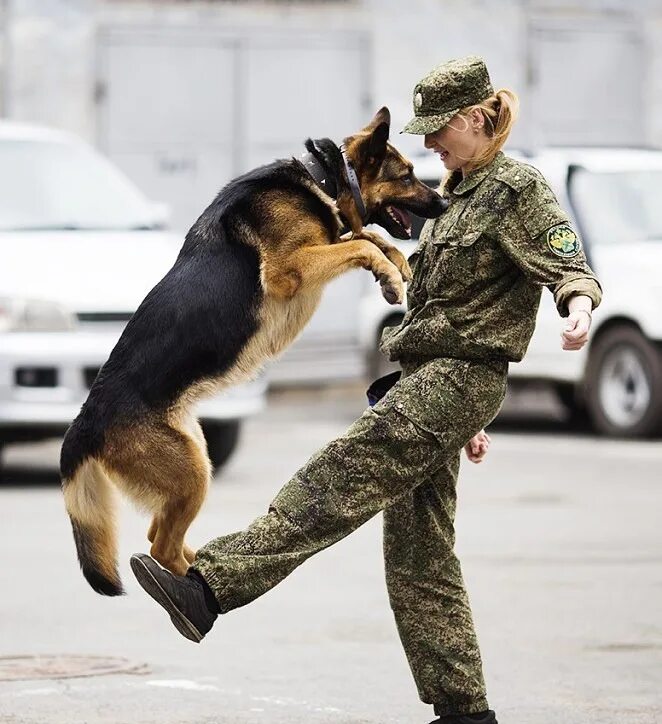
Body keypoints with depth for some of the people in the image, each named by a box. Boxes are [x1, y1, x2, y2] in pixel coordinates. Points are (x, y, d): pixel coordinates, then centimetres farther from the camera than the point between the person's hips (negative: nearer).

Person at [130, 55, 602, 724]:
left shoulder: (518, 189, -5)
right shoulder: (454, 195, 23)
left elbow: (565, 262, -18)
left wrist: (578, 304, -43)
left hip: (459, 379, -10)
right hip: (426, 378, 10)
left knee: (338, 480, -22)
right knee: (419, 554, 5)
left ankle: (209, 585, -33)